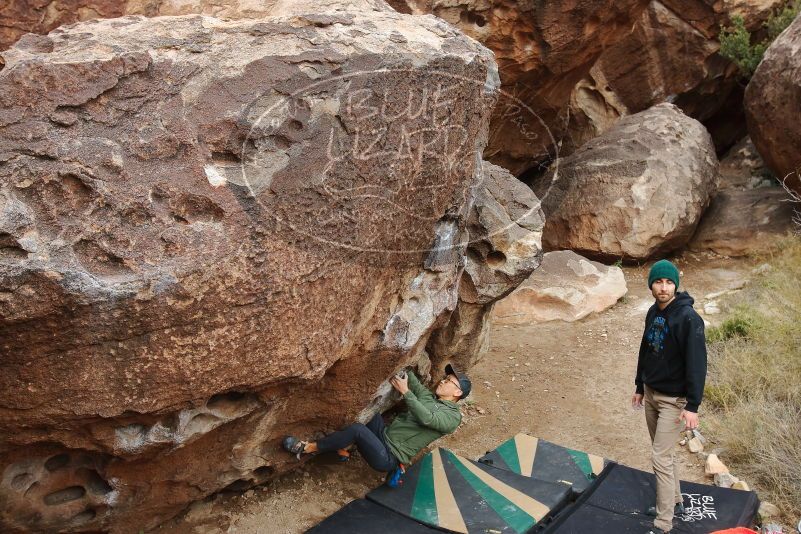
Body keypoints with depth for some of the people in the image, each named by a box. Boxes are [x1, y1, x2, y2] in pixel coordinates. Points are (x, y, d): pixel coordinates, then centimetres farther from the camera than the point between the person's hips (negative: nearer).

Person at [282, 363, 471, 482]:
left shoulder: (453, 417, -8)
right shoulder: (428, 397, 17)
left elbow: (426, 418, -26)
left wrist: (405, 392, -27)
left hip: (388, 458, -9)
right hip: (383, 437, 9)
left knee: (357, 429, -28)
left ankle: (307, 448, -13)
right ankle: (342, 448, -2)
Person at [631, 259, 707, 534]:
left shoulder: (688, 318, -21)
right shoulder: (653, 313, 3)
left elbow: (696, 363, -22)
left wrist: (692, 405, -23)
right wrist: (640, 386, 18)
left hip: (673, 400, -7)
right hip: (651, 394, 7)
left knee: (660, 457, -6)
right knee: (663, 453, 18)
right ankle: (675, 501, 37)